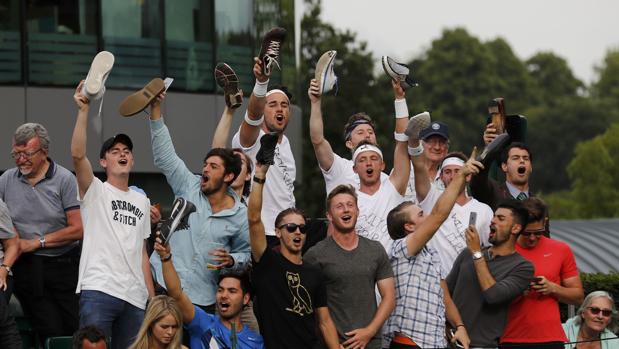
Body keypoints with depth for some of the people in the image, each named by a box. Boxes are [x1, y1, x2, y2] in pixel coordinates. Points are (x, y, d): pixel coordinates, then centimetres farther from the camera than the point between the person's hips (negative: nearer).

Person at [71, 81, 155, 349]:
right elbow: (77, 154, -14)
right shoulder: (95, 191, 6)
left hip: (134, 297, 6)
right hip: (98, 290, -6)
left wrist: (152, 296, 14)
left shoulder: (142, 201, 22)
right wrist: (84, 110, -21)